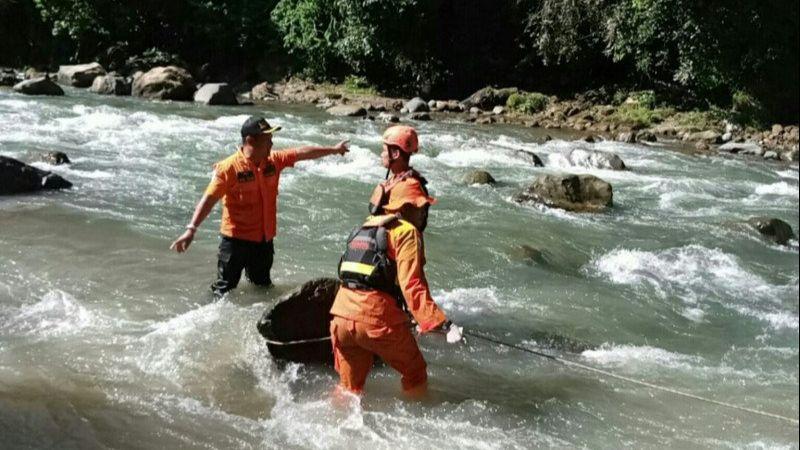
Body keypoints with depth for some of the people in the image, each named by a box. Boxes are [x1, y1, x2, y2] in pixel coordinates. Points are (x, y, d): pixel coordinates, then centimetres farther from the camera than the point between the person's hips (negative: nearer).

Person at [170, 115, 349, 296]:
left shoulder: (274, 161, 2)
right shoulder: (228, 167, -17)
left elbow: (302, 153, 12)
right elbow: (209, 199, -21)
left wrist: (333, 150, 20)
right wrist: (191, 229, -29)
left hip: (264, 239, 6)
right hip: (236, 239, -6)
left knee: (263, 287, 20)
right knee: (225, 289, -1)